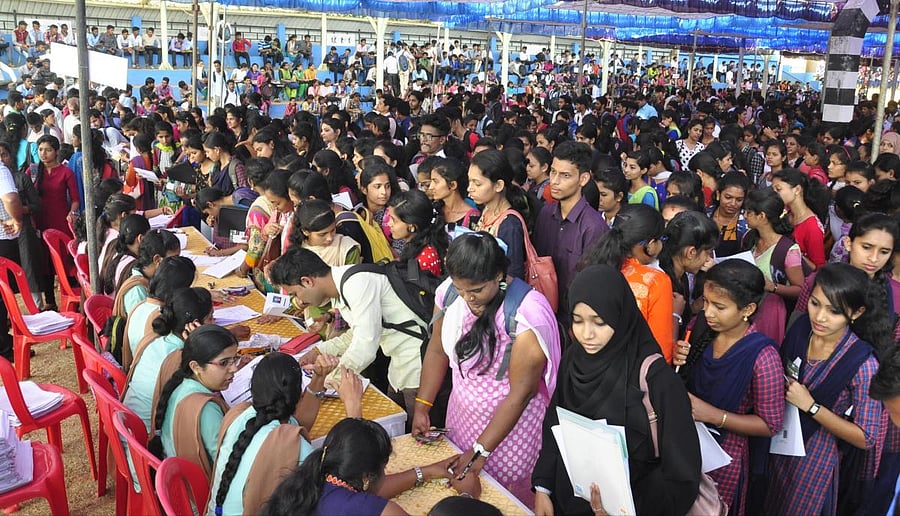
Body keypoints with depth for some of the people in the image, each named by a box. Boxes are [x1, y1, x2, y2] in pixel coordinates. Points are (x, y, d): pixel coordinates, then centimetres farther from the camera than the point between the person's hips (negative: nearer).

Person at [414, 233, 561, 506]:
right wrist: (422, 406, -4)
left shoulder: (527, 314, -28)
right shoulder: (449, 292, -10)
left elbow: (520, 392, -24)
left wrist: (481, 450, -22)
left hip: (511, 421, -5)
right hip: (462, 412, 6)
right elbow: (438, 350, 3)